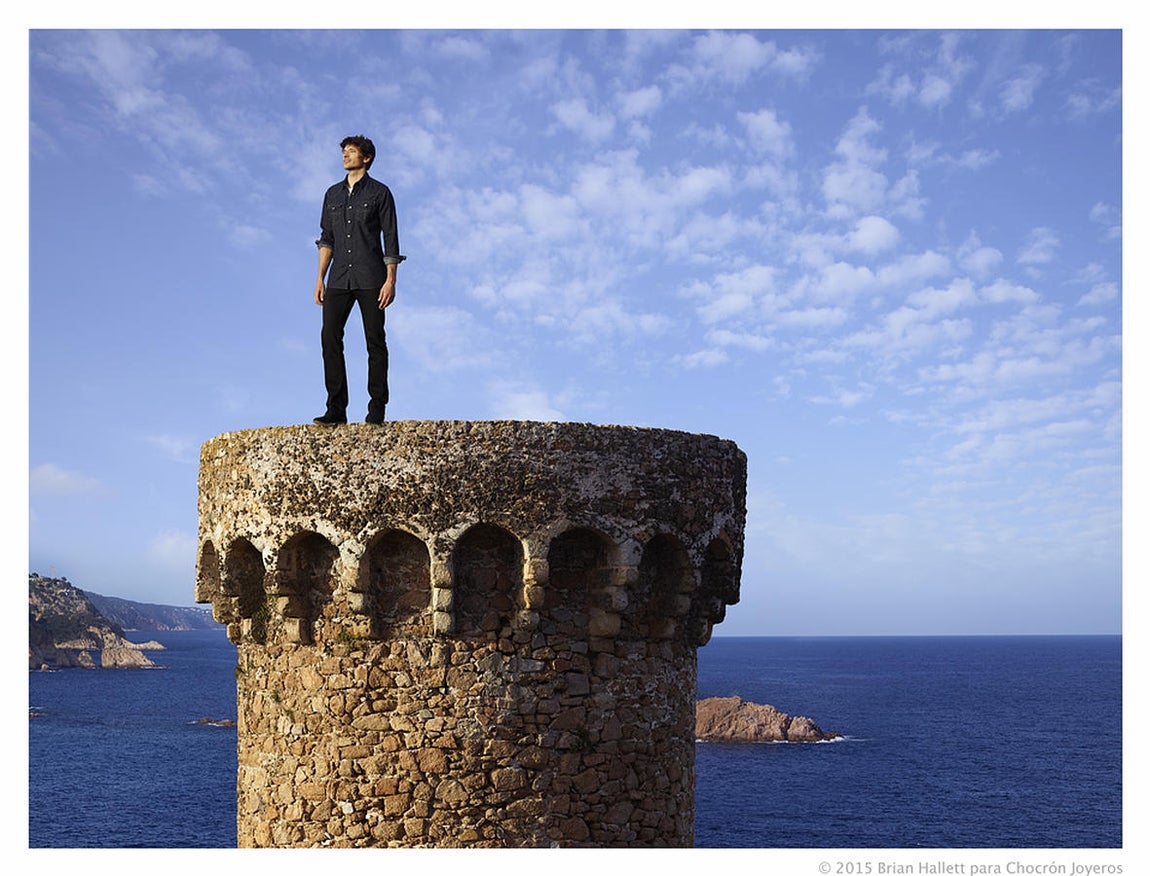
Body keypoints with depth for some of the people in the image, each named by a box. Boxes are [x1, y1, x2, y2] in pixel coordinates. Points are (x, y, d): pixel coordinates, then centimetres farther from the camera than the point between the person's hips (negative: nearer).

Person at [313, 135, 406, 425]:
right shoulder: (333, 194, 16)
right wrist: (320, 278, 9)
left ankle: (377, 407, 5)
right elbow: (327, 238, 17)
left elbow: (391, 239, -1)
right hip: (339, 279, 4)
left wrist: (390, 281, -9)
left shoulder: (379, 192, 3)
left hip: (371, 279, -4)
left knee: (375, 341, -3)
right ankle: (336, 409, -5)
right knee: (330, 337, -7)